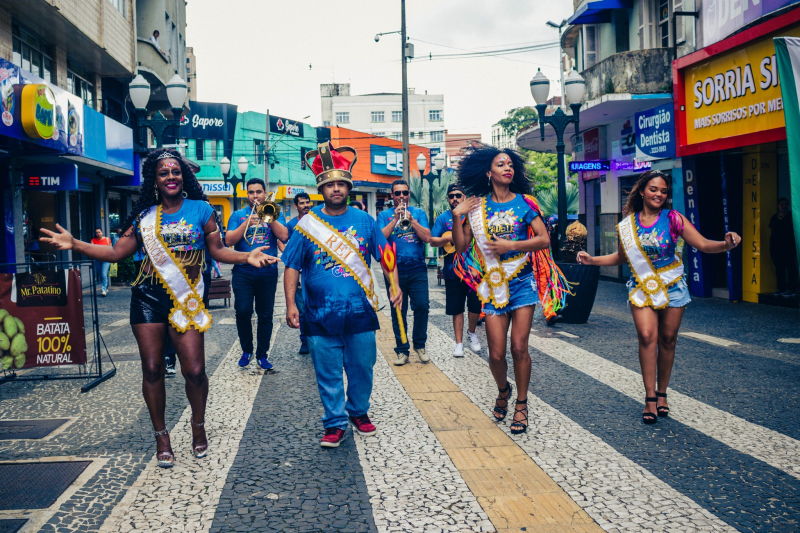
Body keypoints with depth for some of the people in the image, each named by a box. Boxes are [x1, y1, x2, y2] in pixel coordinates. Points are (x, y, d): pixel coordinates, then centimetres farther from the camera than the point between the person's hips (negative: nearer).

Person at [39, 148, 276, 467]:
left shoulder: (200, 209, 4)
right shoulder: (144, 216, 10)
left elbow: (218, 251, 5)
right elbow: (117, 253, 10)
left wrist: (246, 257, -13)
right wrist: (74, 244, 2)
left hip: (185, 300, -2)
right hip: (148, 299, 2)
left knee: (194, 370, -7)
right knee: (152, 368, 4)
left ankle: (198, 426, 21)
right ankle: (161, 435, 22)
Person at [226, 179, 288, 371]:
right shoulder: (238, 215, 10)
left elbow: (283, 236, -6)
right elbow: (229, 241, -3)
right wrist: (247, 223, -13)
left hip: (268, 271, 0)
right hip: (243, 271, 0)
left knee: (266, 315, 3)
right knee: (243, 311, -8)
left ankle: (262, 354, 13)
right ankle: (247, 350, 11)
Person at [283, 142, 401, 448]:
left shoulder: (364, 221, 5)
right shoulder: (307, 224, 1)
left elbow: (384, 257, 11)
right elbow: (292, 267, 2)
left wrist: (395, 287, -1)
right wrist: (291, 304, -7)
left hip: (360, 312, 1)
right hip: (320, 316, -1)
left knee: (362, 368, 11)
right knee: (328, 373, 4)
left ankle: (359, 412, 32)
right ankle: (335, 423, 18)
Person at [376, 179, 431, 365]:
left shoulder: (418, 213, 10)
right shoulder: (384, 215, 9)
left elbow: (427, 237, -3)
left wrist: (410, 219, -12)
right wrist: (396, 218, -12)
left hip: (417, 268, 0)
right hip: (394, 270, 0)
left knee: (422, 306, -8)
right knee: (398, 312, 2)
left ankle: (419, 345, 10)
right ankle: (402, 350, 12)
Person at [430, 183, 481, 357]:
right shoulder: (443, 218, 5)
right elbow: (432, 241, -1)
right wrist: (449, 238, -17)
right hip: (453, 270, 0)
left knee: (475, 305, 5)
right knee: (456, 308, 5)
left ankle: (471, 332, 32)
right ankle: (459, 343, 14)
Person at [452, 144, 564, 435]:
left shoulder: (524, 202, 1)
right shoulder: (477, 206, 5)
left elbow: (544, 240, -4)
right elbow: (461, 247, 4)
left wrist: (511, 245, -14)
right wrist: (457, 216, -9)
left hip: (522, 283, -1)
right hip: (493, 284, 1)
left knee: (519, 347, -6)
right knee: (496, 353, -1)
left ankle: (521, 404, 12)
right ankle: (503, 389, 31)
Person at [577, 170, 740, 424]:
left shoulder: (673, 219, -5)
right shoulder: (628, 224, 1)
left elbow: (703, 244, -9)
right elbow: (621, 256, 15)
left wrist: (726, 244, -27)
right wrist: (592, 260, 7)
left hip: (672, 287, 0)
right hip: (642, 287, 1)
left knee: (667, 339, 6)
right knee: (647, 336, -14)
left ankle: (662, 393, 22)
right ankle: (650, 397, -8)